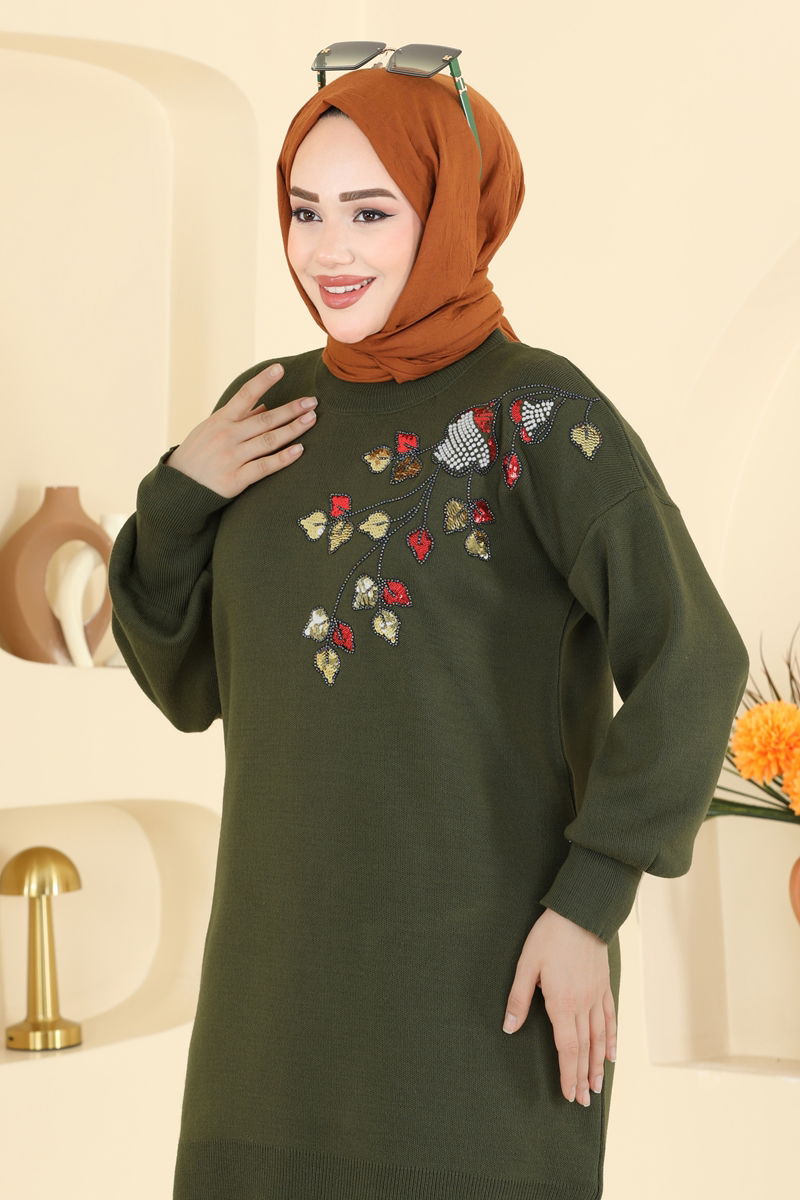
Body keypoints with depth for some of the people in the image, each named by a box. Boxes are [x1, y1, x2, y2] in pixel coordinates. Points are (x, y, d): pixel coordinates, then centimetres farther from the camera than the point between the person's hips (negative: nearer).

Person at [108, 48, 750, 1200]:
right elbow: (189, 683, 11)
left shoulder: (542, 411, -10)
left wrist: (589, 905, -19)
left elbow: (690, 663, -16)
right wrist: (176, 492, -5)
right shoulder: (270, 411, 8)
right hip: (288, 957, 6)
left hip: (483, 959, -6)